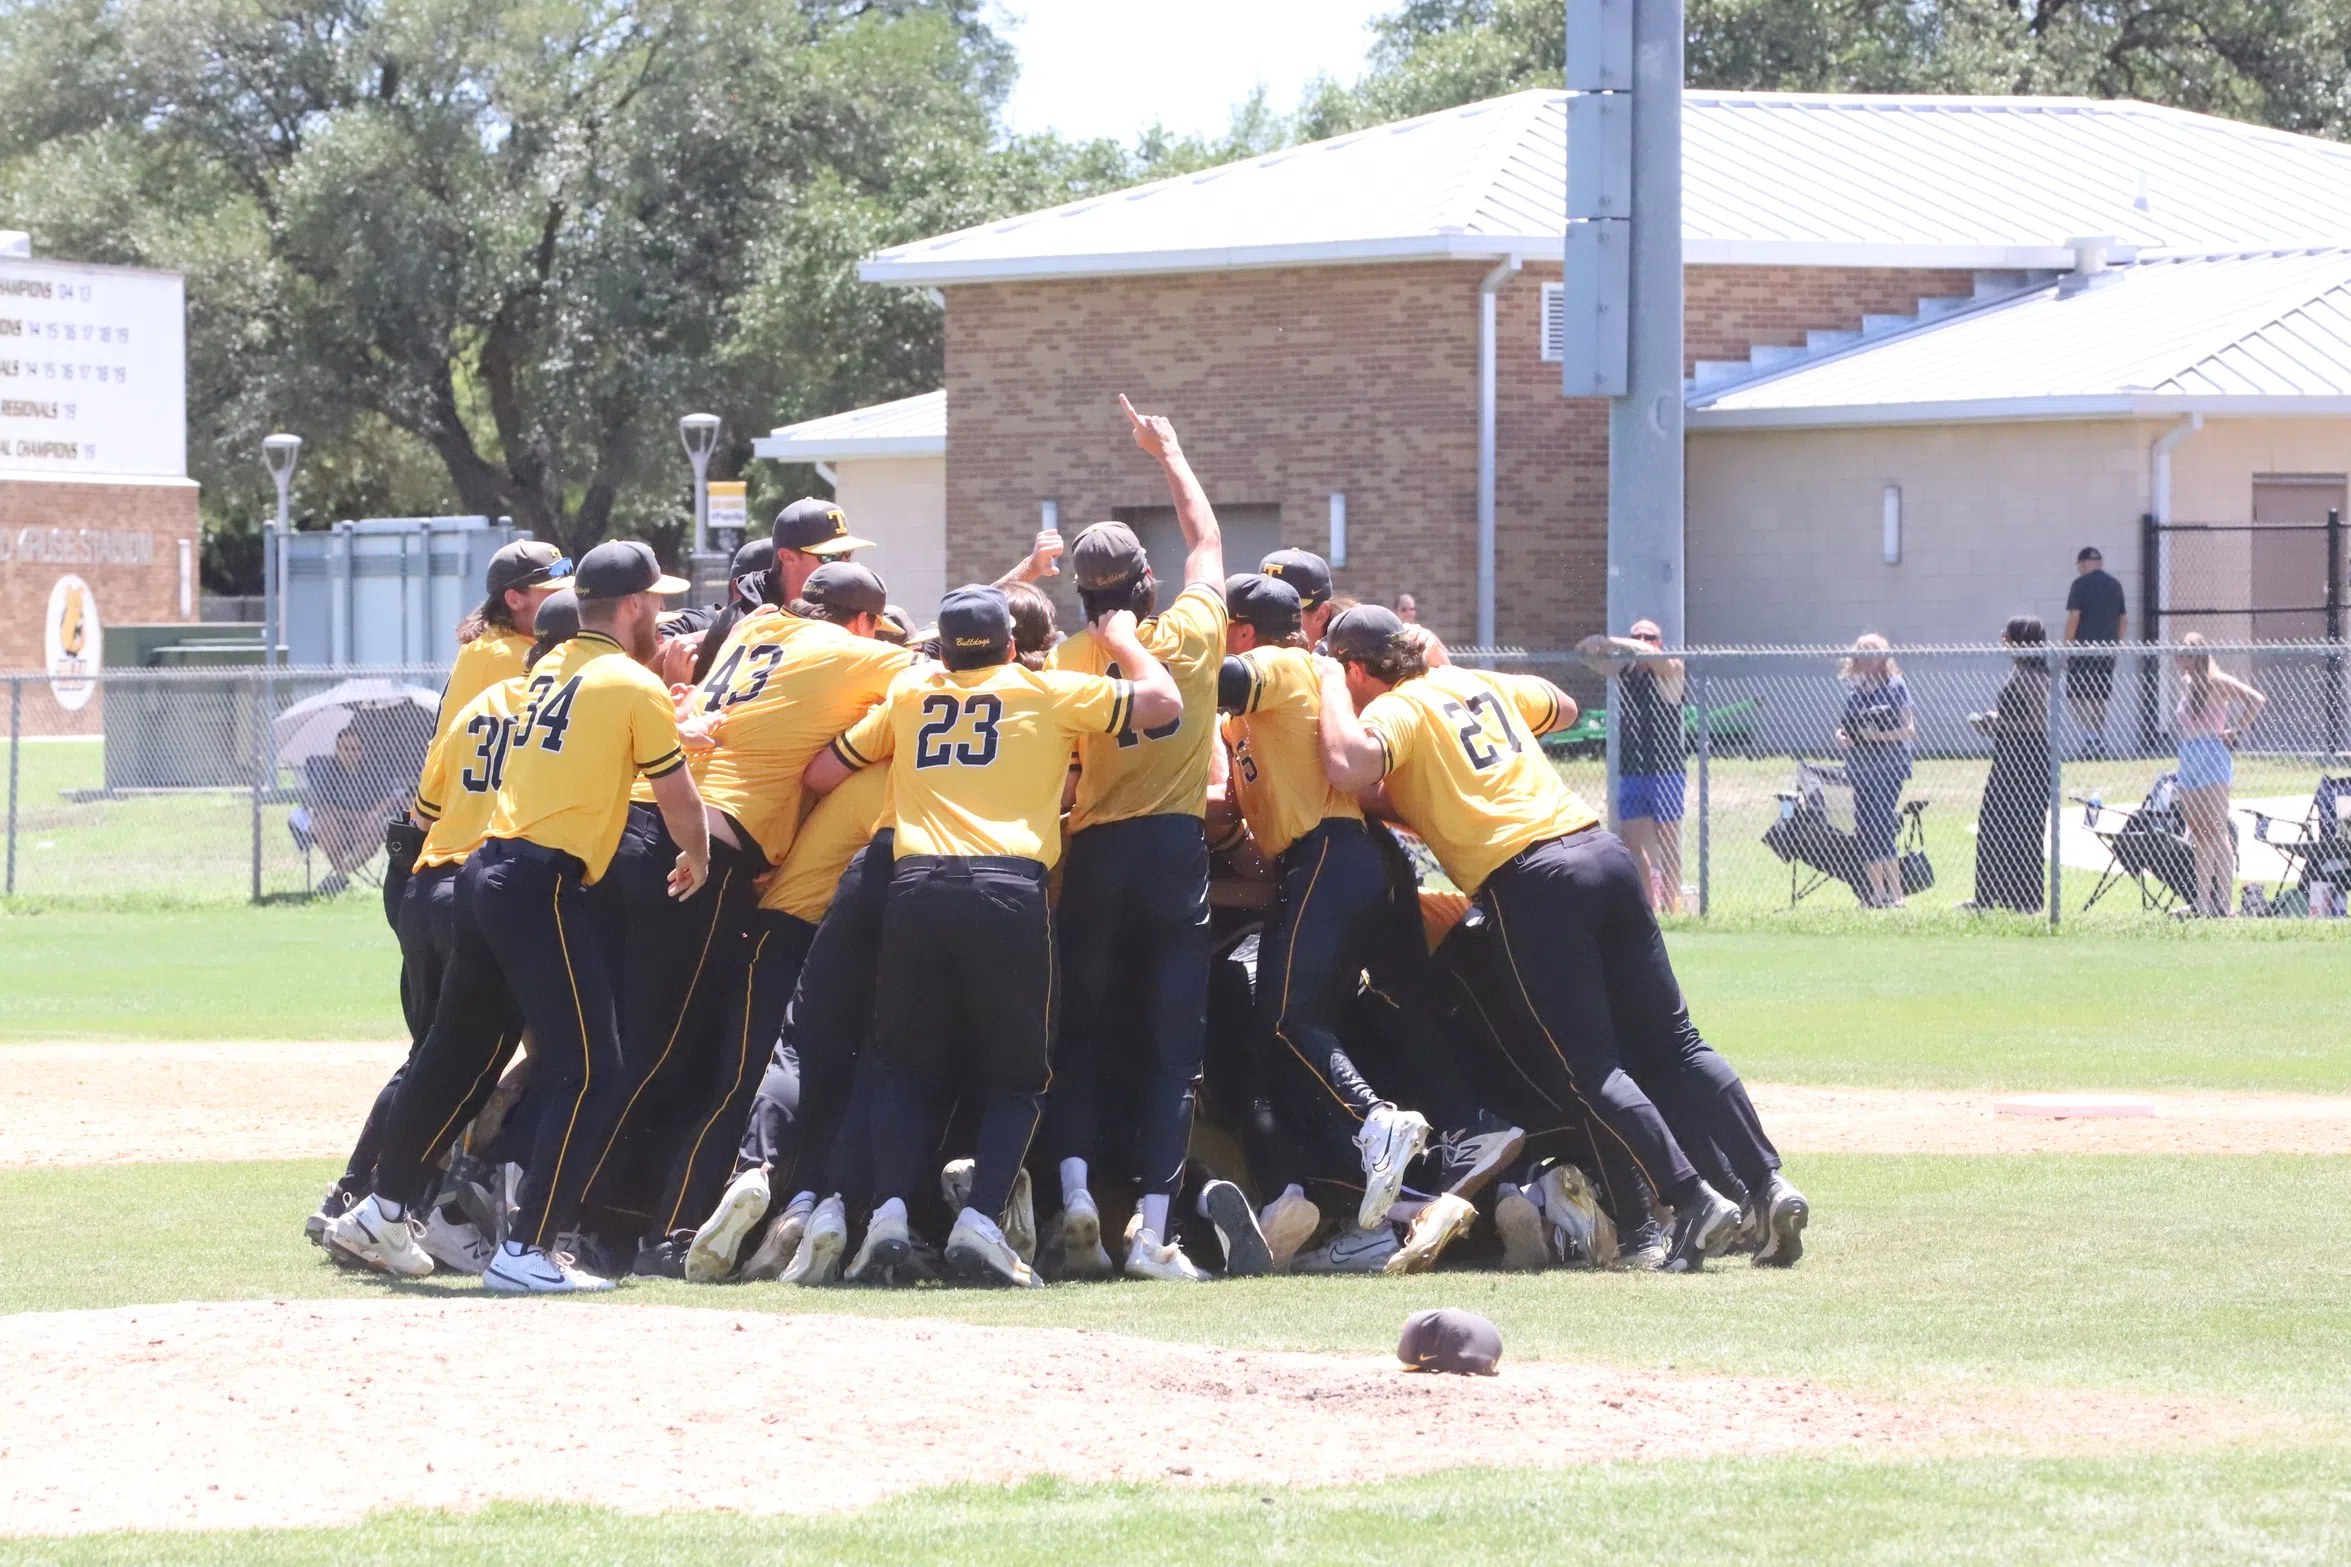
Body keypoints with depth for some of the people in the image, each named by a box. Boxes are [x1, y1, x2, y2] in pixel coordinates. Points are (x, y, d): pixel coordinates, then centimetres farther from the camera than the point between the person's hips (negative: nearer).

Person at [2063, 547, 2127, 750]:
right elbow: (2124, 620, 14)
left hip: (2083, 648, -6)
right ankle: (2100, 742, 13)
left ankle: (2090, 735, -20)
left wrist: (2066, 646, -7)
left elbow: (2074, 617, -12)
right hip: (2107, 649, 6)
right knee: (2100, 698, 13)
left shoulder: (2081, 584, -7)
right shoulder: (2115, 586, 11)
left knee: (2075, 696, -3)